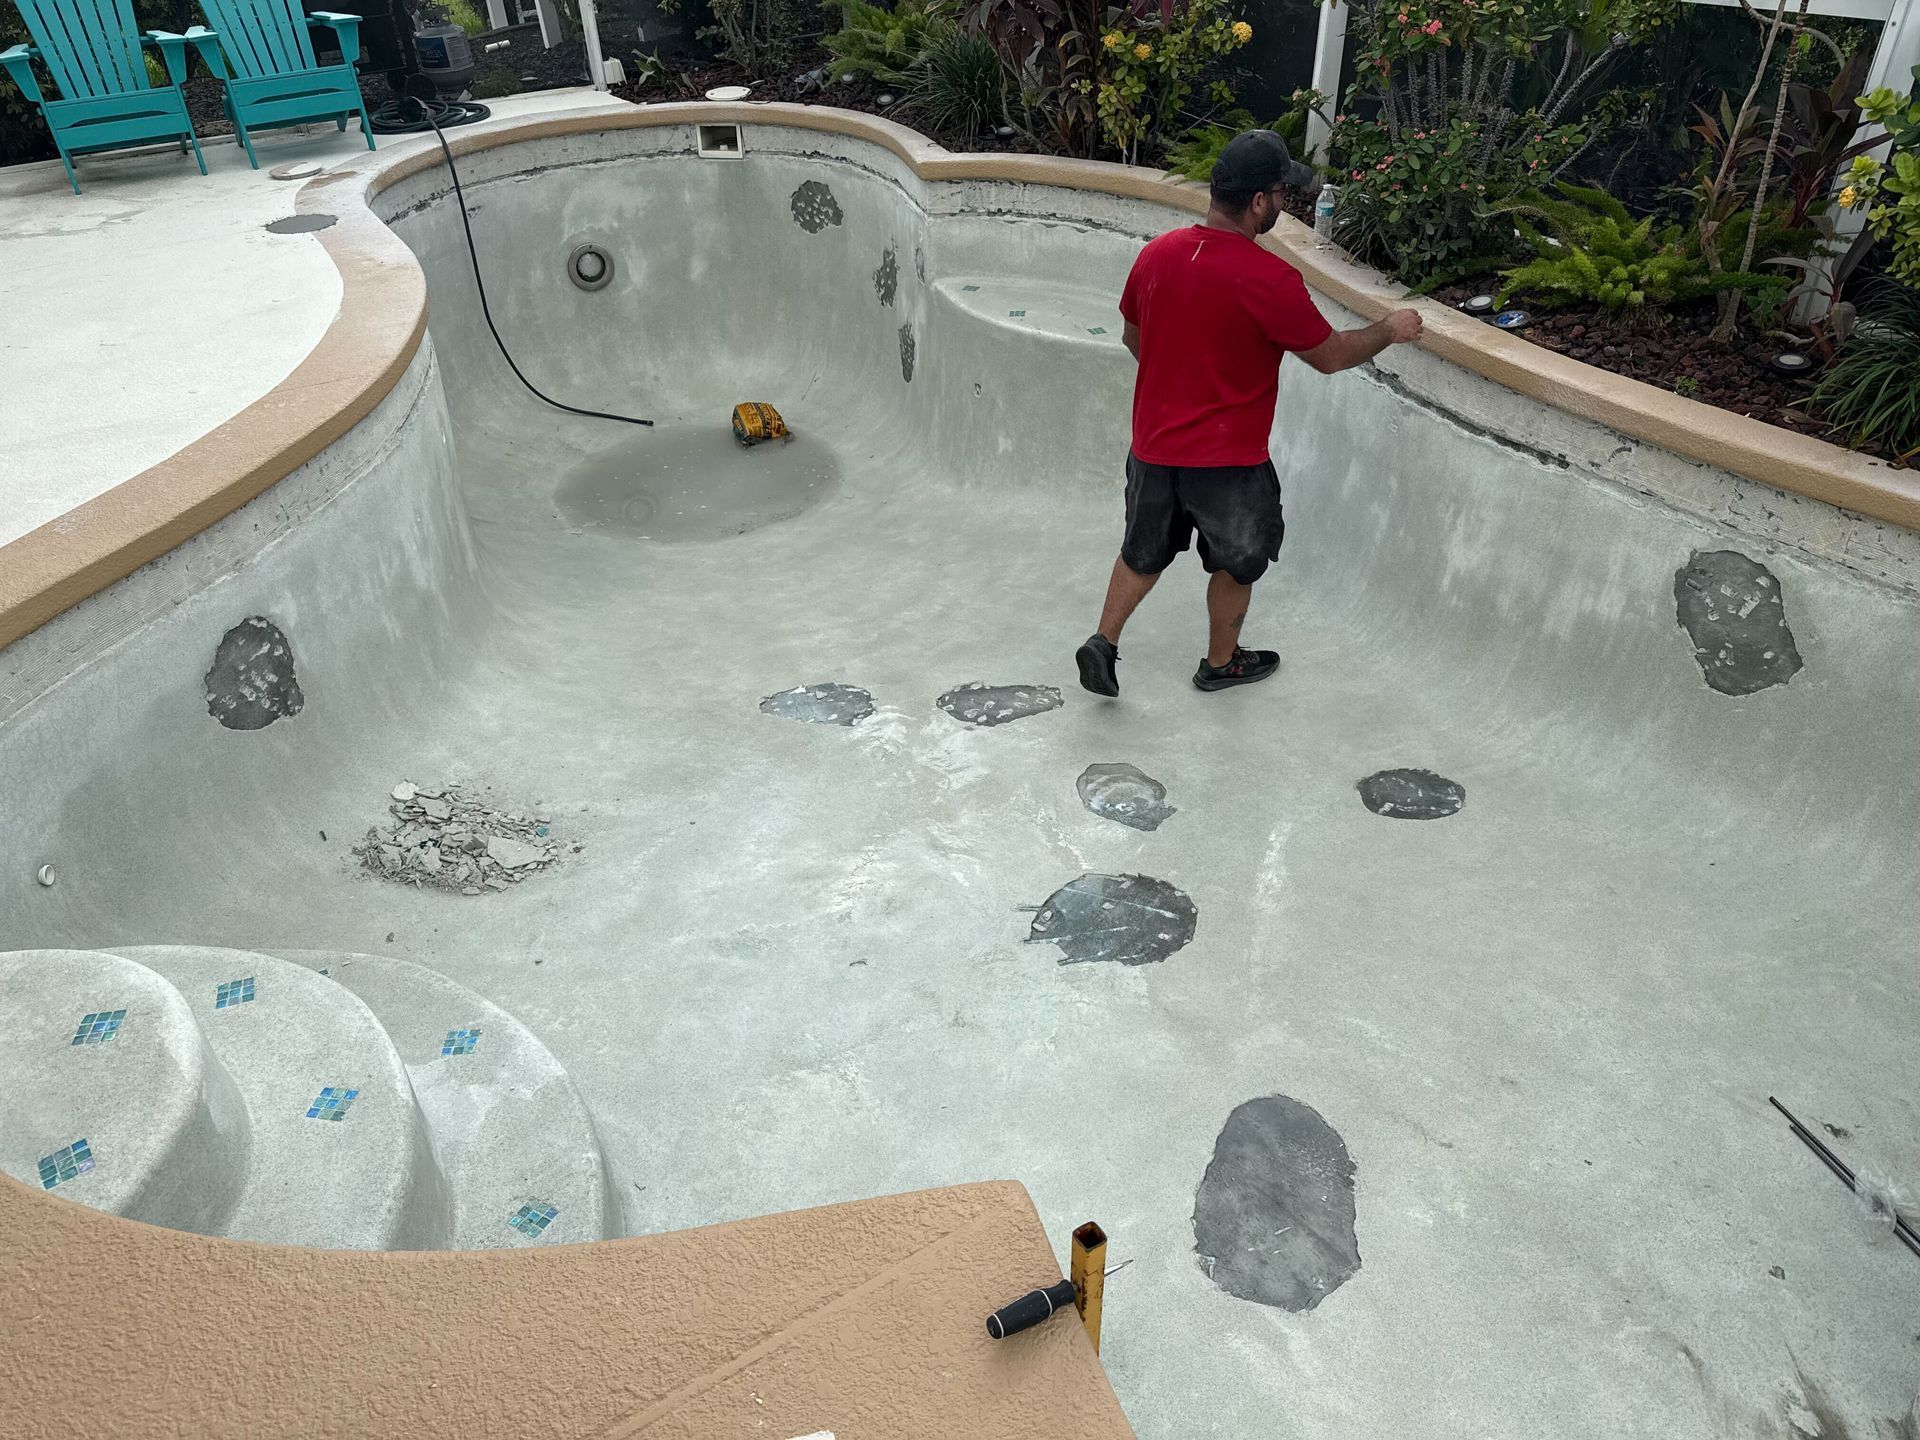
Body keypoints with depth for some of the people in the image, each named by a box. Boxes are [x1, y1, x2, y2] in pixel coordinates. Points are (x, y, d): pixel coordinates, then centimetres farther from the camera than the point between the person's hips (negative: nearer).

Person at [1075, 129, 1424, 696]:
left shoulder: (1157, 254, -4)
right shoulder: (1269, 279, -22)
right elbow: (1331, 356, -11)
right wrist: (1389, 330, 7)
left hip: (1153, 447, 5)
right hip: (1227, 459, -5)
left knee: (1145, 552, 25)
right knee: (1236, 562, 19)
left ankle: (1103, 641, 21)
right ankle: (1221, 662, 36)